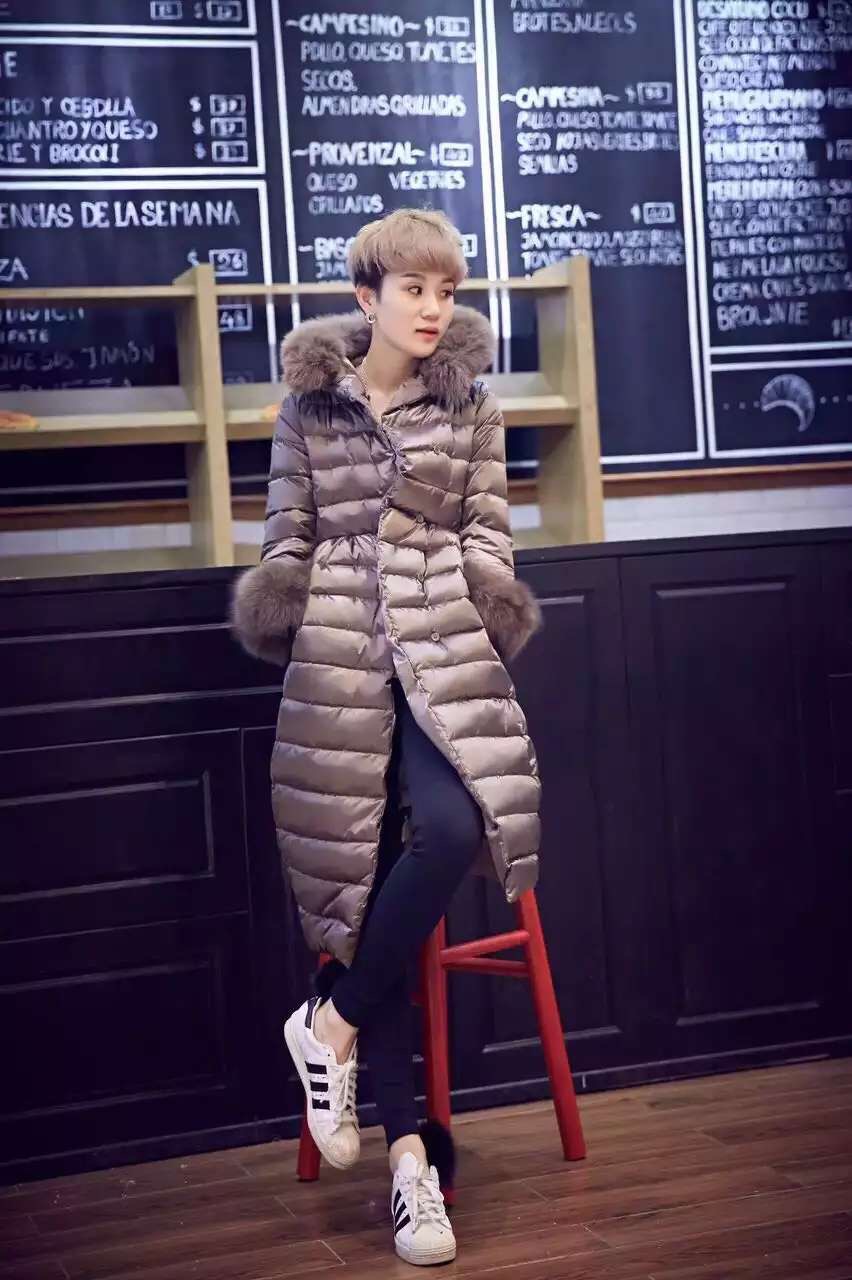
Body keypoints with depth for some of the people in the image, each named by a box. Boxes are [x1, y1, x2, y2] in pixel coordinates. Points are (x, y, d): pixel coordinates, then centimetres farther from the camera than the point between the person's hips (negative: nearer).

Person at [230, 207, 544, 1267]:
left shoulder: (470, 403, 10)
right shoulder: (307, 404, 9)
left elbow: (488, 531, 11)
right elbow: (288, 534, 11)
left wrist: (490, 607, -4)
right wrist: (275, 606, -6)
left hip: (444, 651, 1)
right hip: (339, 659, 0)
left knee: (452, 827, -26)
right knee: (361, 877, -5)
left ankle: (332, 1023, -3)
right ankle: (411, 1153, 2)